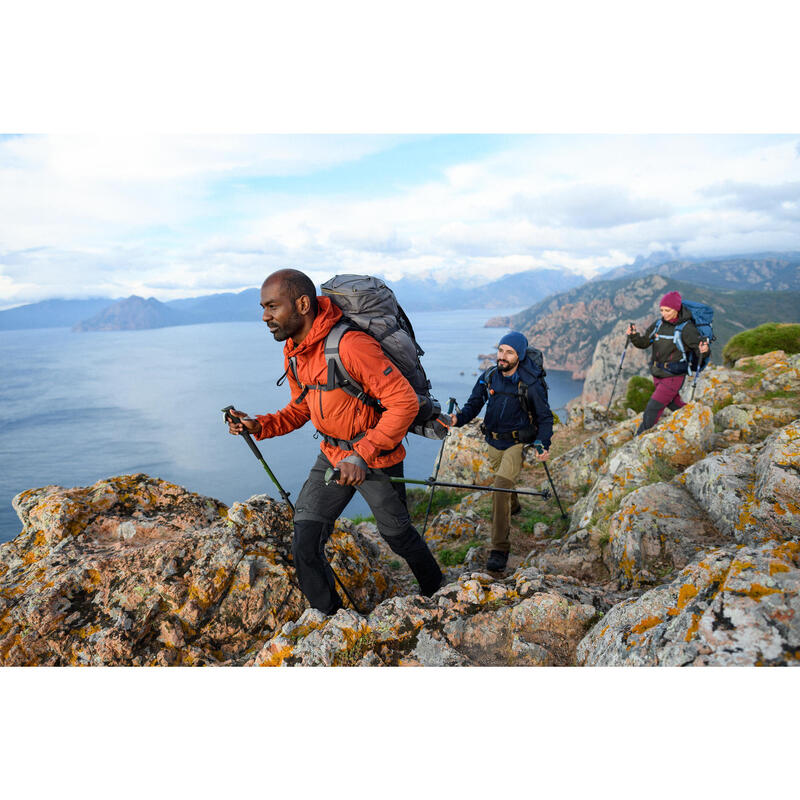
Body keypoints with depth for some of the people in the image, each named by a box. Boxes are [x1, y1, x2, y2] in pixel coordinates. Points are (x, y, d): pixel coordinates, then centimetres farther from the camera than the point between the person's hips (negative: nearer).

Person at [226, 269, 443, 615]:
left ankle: (436, 593, 47)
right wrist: (259, 425, -7)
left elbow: (404, 402, -29)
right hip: (332, 456, 6)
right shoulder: (293, 351, -2)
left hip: (375, 459, -6)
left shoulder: (350, 345, -29)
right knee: (305, 546, 1)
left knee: (397, 534, 16)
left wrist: (362, 455, -33)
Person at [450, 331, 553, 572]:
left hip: (518, 443, -5)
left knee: (501, 485, -22)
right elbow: (473, 404, -3)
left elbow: (545, 417, -9)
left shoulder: (531, 384, -18)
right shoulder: (489, 377, -6)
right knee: (501, 483, 26)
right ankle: (513, 507, 62)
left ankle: (499, 549, -16)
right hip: (494, 442, 5)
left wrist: (543, 444, -24)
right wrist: (458, 418, -25)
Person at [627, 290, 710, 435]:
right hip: (657, 374, 7)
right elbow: (643, 343, 4)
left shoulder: (686, 328, -15)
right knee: (674, 404, 23)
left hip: (673, 377, -7)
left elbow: (699, 348, -16)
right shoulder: (659, 324, 2)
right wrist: (634, 335, -16)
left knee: (652, 409, -8)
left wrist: (703, 350, -39)